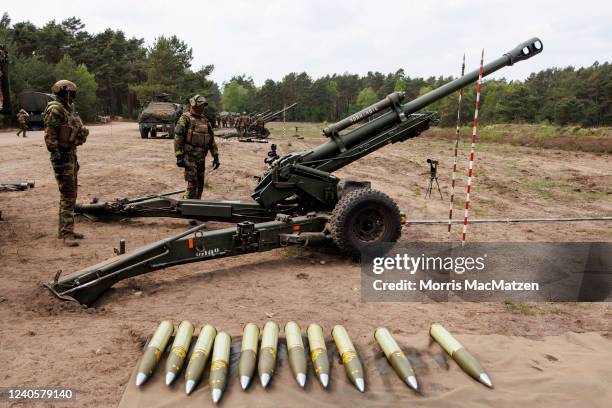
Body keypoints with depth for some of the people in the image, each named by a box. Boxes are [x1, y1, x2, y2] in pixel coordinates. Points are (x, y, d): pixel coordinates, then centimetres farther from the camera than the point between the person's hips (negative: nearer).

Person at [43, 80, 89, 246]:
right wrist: (57, 157, -24)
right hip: (62, 157, -10)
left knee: (70, 195, 14)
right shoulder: (56, 110, -12)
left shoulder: (67, 110, 17)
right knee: (68, 196, -11)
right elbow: (50, 137, -19)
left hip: (71, 155, 10)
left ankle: (64, 229, 22)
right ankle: (66, 233, -8)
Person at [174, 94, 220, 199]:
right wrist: (179, 156, -19)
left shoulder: (205, 120, 14)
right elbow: (178, 137, -12)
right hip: (189, 156, -7)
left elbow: (211, 139, 17)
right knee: (192, 184, -9)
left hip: (201, 157, 7)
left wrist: (216, 156, 12)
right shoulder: (185, 118, -6)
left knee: (200, 184, 11)